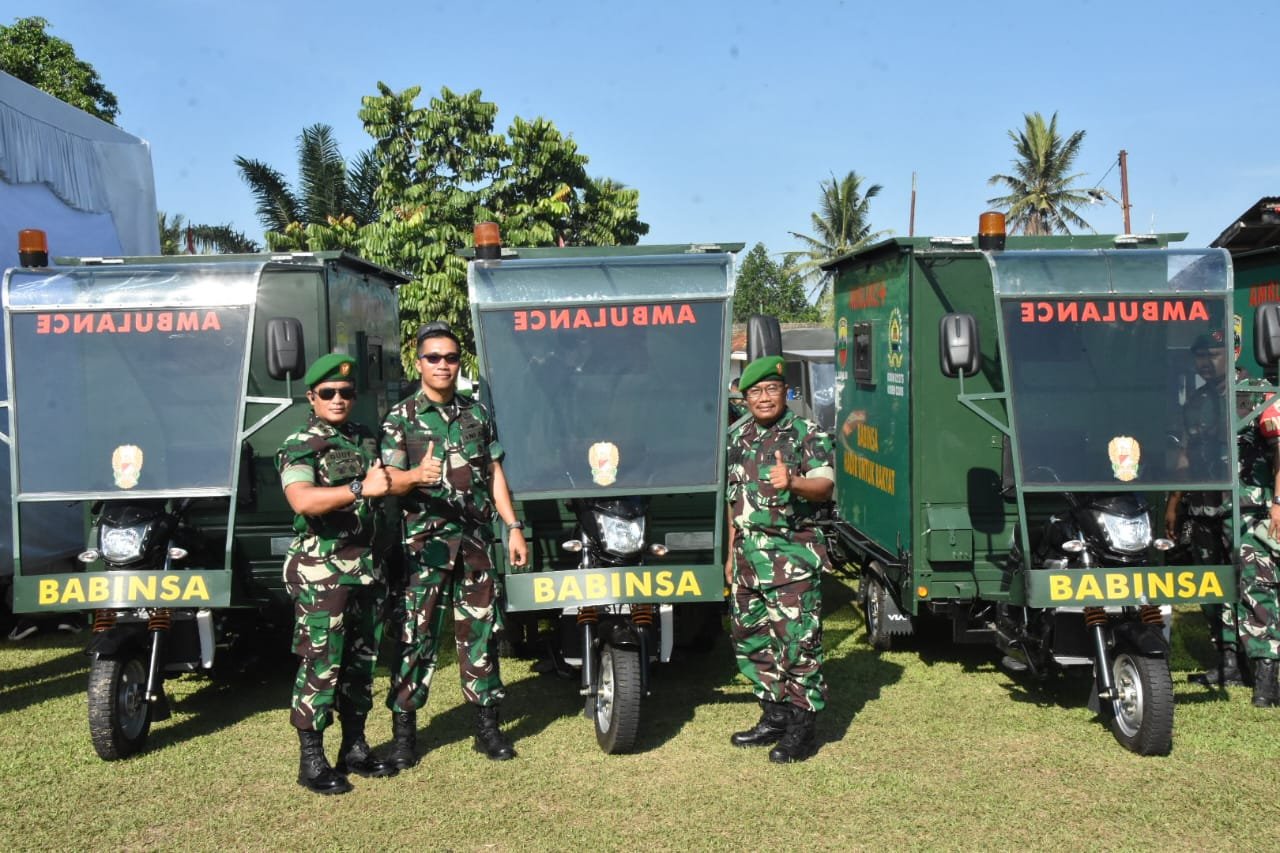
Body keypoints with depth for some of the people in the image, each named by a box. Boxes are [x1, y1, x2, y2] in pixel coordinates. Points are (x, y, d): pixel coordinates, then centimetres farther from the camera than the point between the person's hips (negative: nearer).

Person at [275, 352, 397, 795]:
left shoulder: (367, 440, 15)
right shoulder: (299, 446, -7)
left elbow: (385, 485, 28)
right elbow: (303, 500, -25)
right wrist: (360, 489, -29)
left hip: (366, 568, 7)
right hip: (320, 570, -7)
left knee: (362, 659, 12)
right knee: (321, 663, -6)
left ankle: (355, 748, 24)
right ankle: (312, 761, 3)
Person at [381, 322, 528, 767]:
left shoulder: (477, 413, 13)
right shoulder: (401, 417, 2)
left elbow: (494, 474, 14)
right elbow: (390, 480, -6)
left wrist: (513, 526, 6)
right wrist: (416, 476, -28)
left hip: (475, 537, 3)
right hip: (425, 540, -3)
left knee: (480, 629, 7)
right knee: (416, 632, -3)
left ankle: (488, 724, 16)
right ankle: (403, 727, 6)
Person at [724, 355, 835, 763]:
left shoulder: (808, 434, -3)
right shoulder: (738, 438, 16)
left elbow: (825, 485, -15)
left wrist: (792, 482, -36)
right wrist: (731, 554, 19)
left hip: (793, 557, -7)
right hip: (749, 556, 7)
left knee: (797, 641, -6)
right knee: (750, 638, 12)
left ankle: (801, 728, 3)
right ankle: (775, 717, 25)